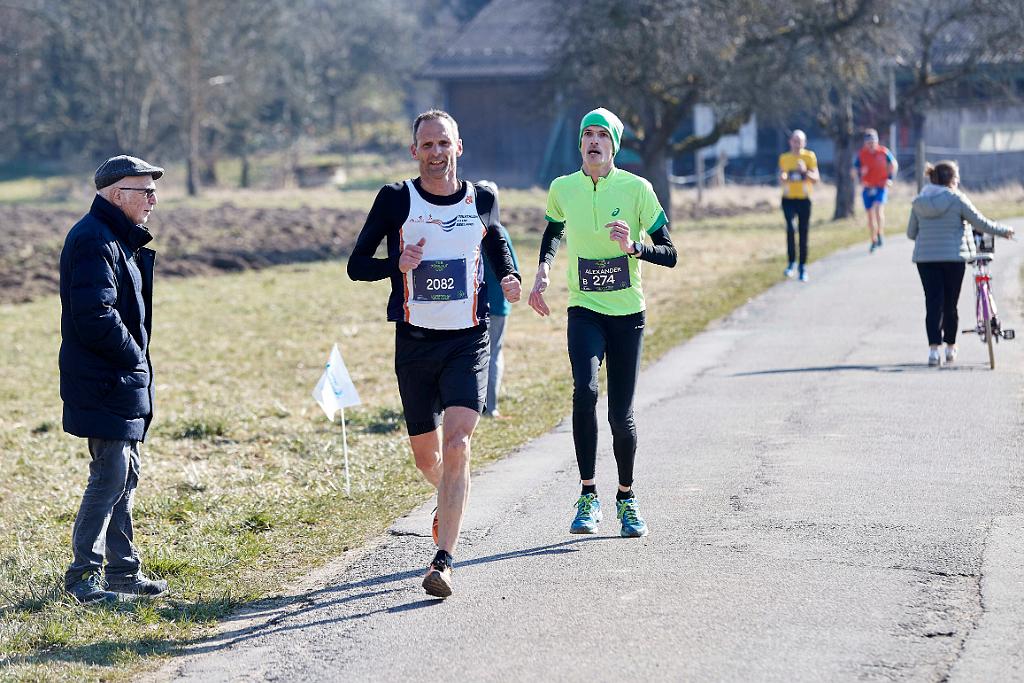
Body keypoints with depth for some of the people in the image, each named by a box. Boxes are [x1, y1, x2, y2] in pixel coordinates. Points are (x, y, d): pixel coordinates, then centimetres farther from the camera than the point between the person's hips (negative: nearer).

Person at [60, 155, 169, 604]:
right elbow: (95, 317, -24)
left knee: (125, 475, 13)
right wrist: (134, 356, -12)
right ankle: (83, 576, -2)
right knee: (111, 477, -9)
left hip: (123, 382, 10)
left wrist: (136, 358, 10)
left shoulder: (118, 239, 17)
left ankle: (123, 571, 21)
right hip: (104, 385, -10)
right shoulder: (92, 240, -17)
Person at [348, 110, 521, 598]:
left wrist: (509, 278, 2)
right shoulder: (395, 200, -2)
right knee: (425, 453, 12)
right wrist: (398, 264, -19)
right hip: (414, 341, 1)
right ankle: (450, 501, 48)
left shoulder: (482, 200, 3)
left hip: (468, 341, -1)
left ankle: (443, 561, -18)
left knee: (457, 443, -17)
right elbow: (356, 265, 1)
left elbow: (497, 243, 23)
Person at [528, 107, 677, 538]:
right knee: (585, 390, -26)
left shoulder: (636, 189, -6)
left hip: (628, 315, 0)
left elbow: (669, 255, -4)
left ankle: (626, 498, 26)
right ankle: (588, 495, -16)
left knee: (621, 415, 2)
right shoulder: (562, 189, 1)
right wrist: (542, 270, 7)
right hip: (584, 311, 1)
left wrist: (634, 247, -22)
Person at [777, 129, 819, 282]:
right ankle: (791, 262, -10)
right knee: (790, 228, -22)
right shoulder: (784, 158, 7)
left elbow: (816, 179, -4)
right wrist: (783, 178, -9)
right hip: (788, 199, 0)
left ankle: (803, 268, 16)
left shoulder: (809, 156, 1)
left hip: (804, 199, 0)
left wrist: (805, 171, -22)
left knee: (803, 234, 5)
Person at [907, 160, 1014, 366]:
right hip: (953, 256, -3)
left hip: (925, 257, 3)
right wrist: (1004, 231, 11)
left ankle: (933, 349, -10)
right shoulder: (956, 199, -8)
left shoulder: (919, 202, 4)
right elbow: (980, 223, -4)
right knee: (950, 303, 10)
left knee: (933, 302, 2)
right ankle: (950, 347, 21)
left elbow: (911, 233, 9)